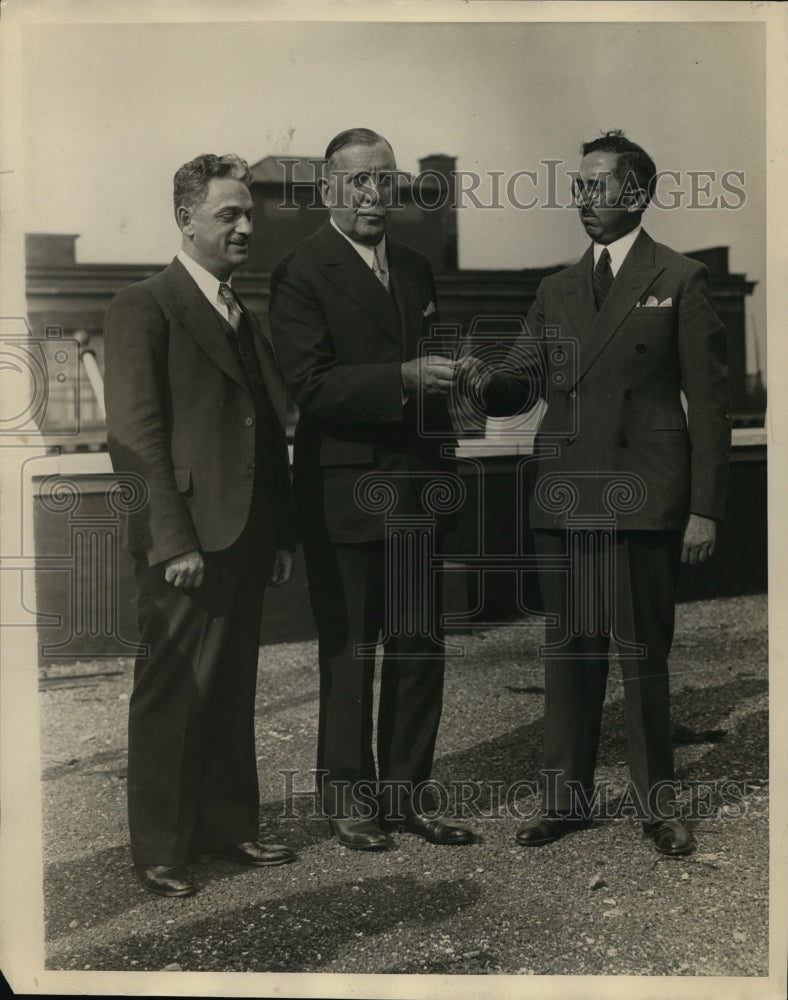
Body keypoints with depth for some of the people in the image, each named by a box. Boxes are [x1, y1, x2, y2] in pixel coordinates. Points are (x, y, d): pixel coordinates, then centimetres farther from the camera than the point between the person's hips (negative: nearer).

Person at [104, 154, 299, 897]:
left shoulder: (242, 316, 17)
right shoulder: (144, 306, -6)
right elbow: (136, 434, -13)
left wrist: (281, 532, 12)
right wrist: (174, 541, -17)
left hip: (244, 537, 7)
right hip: (185, 541, -7)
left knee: (232, 690, 15)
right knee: (171, 694, 3)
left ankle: (229, 826, 28)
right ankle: (161, 850, 16)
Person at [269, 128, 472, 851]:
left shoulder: (415, 269, 15)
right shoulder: (302, 273, -7)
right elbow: (310, 385, -18)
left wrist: (447, 377, 5)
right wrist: (404, 379, -26)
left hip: (416, 490, 6)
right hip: (345, 495, -6)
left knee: (420, 647, 11)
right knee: (349, 653, 5)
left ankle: (407, 792, 25)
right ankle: (349, 797, 21)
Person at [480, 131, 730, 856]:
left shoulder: (681, 281, 2)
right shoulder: (557, 291, 15)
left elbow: (709, 400, -1)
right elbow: (525, 380, 8)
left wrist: (705, 508, -7)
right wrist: (478, 386, -15)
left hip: (643, 499, -4)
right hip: (565, 499, 4)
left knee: (644, 655, 4)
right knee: (569, 652, 10)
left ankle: (657, 803, 20)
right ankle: (565, 798, 22)